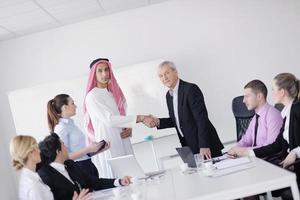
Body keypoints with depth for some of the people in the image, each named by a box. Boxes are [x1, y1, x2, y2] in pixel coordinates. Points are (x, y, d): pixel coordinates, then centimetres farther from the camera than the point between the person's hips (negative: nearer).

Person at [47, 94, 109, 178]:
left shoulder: (71, 124, 10)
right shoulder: (61, 128, -13)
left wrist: (98, 149, 8)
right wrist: (87, 149, -19)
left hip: (88, 165, 8)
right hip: (78, 167, -8)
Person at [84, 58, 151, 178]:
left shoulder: (114, 93, 14)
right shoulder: (92, 97, -8)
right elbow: (109, 119, -19)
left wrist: (129, 128, -4)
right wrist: (141, 118, -21)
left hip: (123, 143, 6)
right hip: (108, 145, -6)